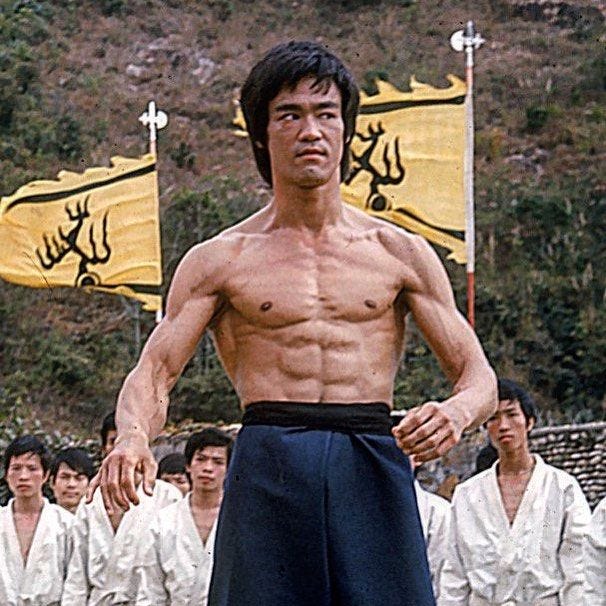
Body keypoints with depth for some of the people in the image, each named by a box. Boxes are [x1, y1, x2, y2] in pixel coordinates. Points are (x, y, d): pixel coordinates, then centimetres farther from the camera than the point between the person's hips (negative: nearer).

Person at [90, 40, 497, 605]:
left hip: (374, 472, 1)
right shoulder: (220, 259, 11)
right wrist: (132, 437, -21)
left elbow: (479, 377, 12)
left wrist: (456, 412, -13)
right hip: (267, 472, -1)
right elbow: (154, 372, 3)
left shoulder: (400, 253, 14)